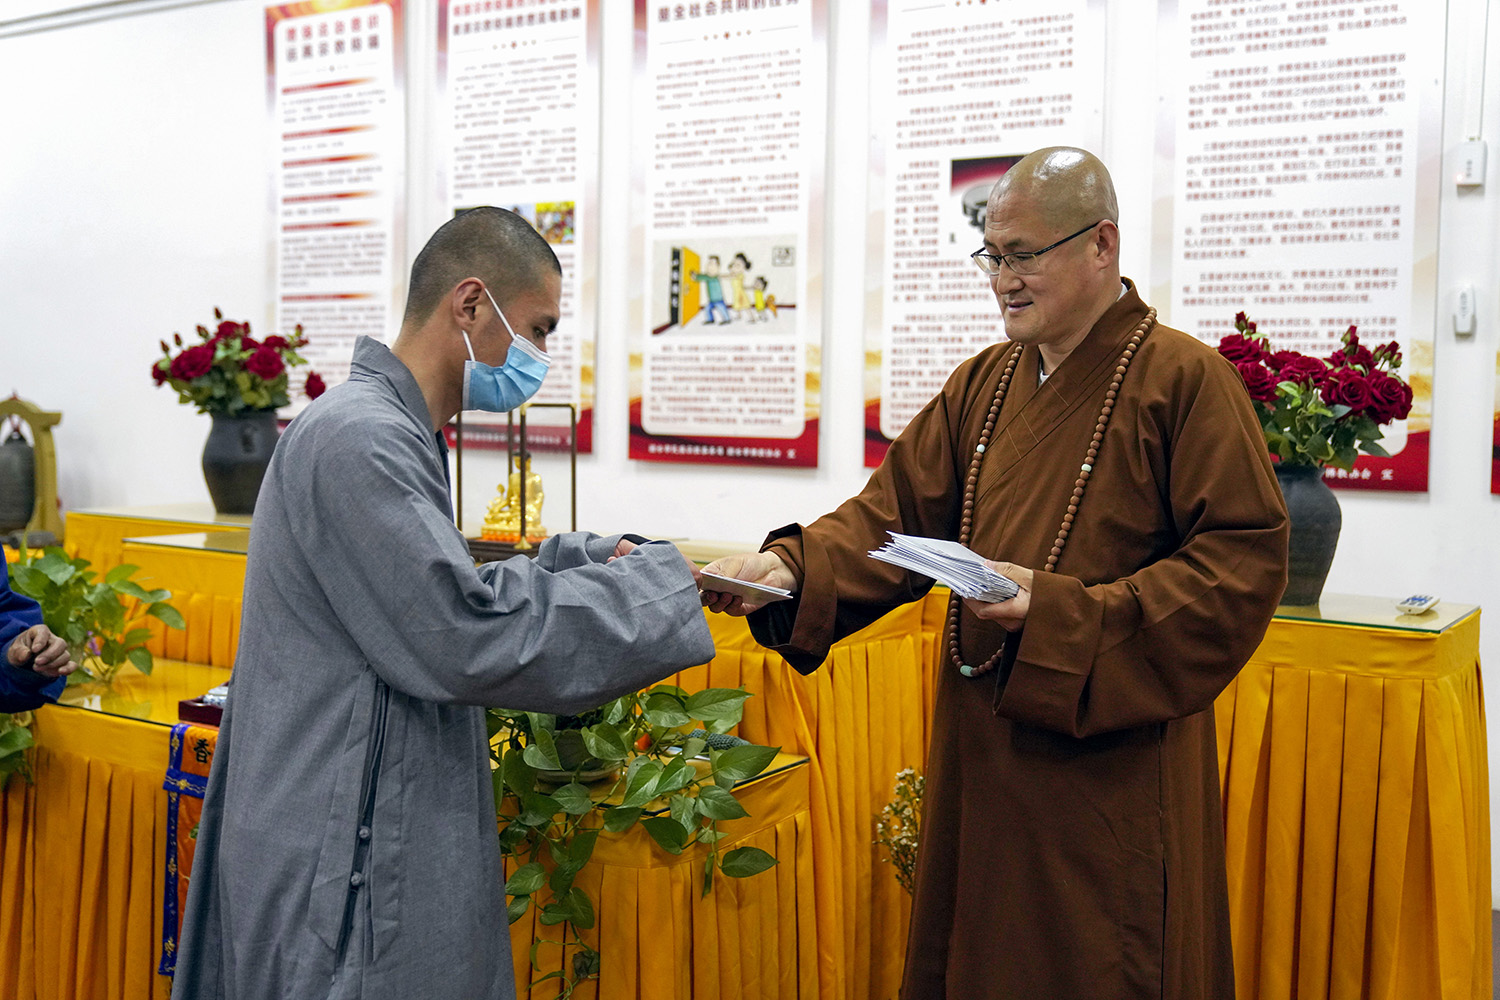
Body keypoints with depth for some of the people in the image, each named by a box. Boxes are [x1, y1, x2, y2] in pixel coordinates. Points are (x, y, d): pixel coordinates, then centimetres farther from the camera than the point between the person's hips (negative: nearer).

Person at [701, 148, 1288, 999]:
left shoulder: (1186, 379, -11)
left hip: (1113, 772, -6)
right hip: (981, 755, 6)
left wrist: (1063, 615, -24)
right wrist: (790, 566, -13)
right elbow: (898, 512, 5)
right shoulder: (983, 383, 9)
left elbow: (1243, 564, -16)